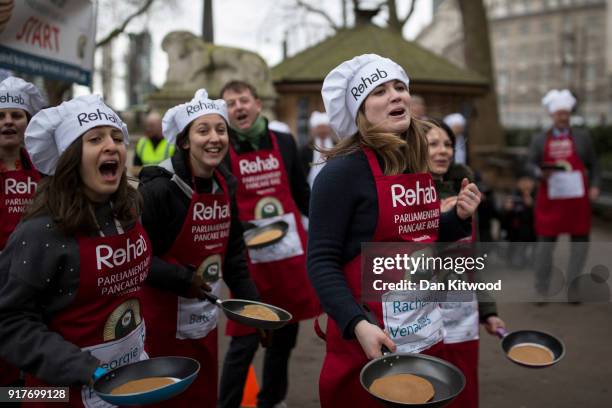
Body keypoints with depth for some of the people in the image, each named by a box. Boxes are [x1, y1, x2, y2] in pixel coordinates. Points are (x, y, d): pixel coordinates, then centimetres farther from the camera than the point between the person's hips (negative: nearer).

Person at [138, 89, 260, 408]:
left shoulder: (225, 185, 3)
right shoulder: (159, 187, -18)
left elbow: (232, 253, 11)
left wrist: (254, 306, 8)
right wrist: (185, 280, -24)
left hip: (205, 318, 7)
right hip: (163, 320, -6)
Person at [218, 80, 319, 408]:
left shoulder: (284, 143, 6)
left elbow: (302, 194, 12)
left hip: (292, 254, 4)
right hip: (249, 259, -4)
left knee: (285, 334, 16)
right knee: (244, 341, 0)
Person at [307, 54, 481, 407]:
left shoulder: (420, 168, 7)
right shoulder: (343, 171, -15)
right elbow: (321, 261, -17)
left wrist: (459, 217, 3)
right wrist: (357, 325, -27)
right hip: (371, 343, -7)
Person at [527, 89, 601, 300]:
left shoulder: (582, 137, 7)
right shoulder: (539, 140, 7)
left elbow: (594, 165, 10)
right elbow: (530, 165, 5)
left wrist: (594, 186, -3)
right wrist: (540, 173, -15)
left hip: (577, 200, 1)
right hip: (550, 201, -1)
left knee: (580, 241, 3)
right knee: (545, 242, 1)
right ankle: (541, 290, 12)